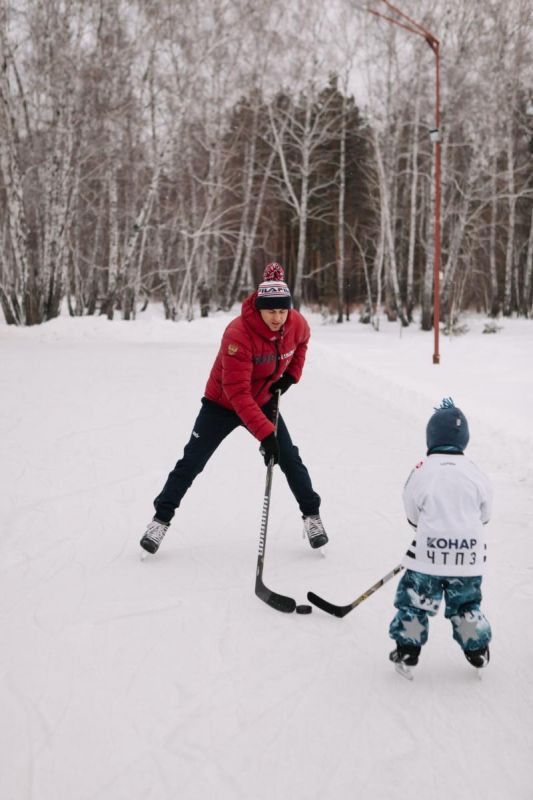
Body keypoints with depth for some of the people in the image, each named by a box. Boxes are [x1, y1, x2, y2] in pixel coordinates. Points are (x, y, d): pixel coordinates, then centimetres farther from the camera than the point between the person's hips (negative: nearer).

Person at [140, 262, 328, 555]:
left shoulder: (296, 324, -18)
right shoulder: (238, 334, -35)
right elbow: (237, 393, -37)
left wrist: (292, 374, -3)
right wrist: (265, 434, -41)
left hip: (263, 402, 4)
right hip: (222, 404, -4)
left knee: (290, 459, 0)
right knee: (191, 462, 0)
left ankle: (311, 515, 18)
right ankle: (161, 518, 14)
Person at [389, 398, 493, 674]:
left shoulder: (422, 471, -9)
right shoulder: (475, 473, -2)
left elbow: (413, 514, -1)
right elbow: (484, 513, 8)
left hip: (428, 551, -3)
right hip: (469, 554, 3)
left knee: (415, 600, 10)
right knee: (466, 603, 19)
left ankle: (407, 649, 13)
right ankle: (477, 650, 25)